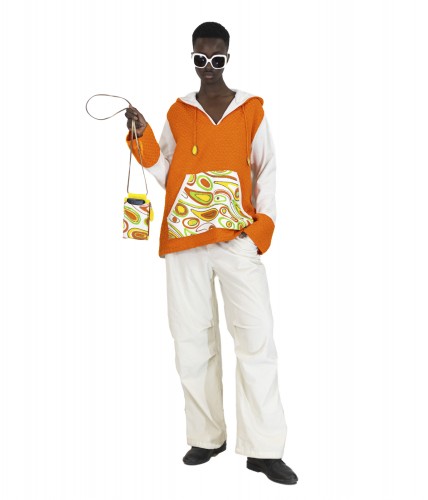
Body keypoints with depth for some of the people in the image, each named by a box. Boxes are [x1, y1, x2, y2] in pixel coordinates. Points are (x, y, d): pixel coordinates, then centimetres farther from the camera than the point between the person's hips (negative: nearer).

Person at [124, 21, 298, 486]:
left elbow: (266, 170, 8)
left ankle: (264, 449, -2)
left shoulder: (251, 109, 8)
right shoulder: (177, 112, 12)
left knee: (257, 337, -8)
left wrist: (263, 225, -4)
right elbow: (165, 174, 12)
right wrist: (142, 137, -2)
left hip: (237, 238, -2)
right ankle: (206, 437, 17)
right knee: (192, 340, 5)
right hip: (184, 239, 2)